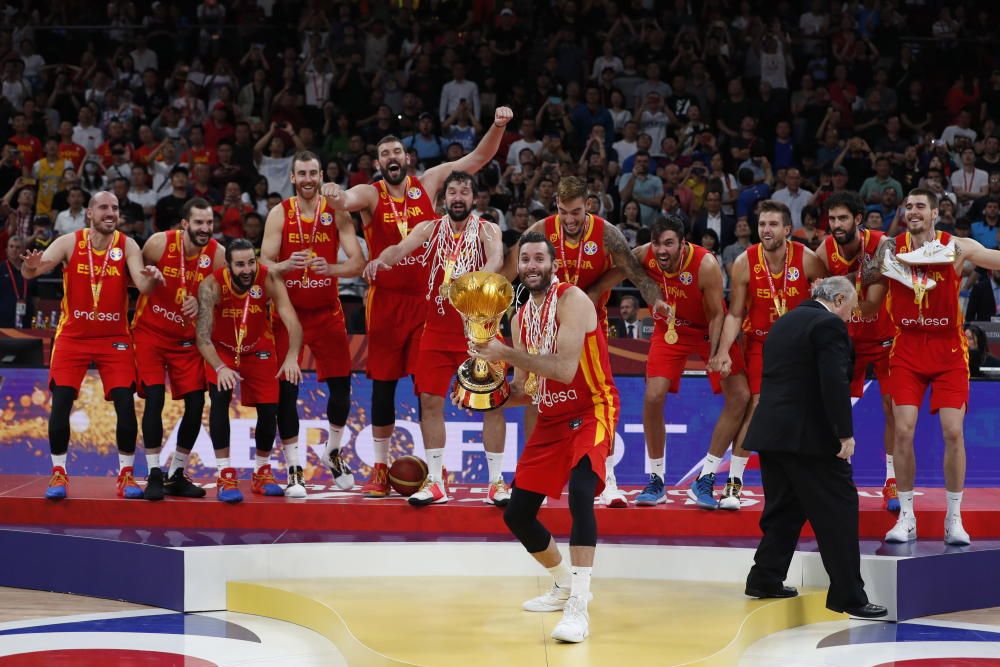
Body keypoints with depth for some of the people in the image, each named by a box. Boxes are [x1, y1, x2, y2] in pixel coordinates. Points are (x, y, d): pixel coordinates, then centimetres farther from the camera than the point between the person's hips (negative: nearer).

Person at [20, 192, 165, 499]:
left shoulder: (127, 246, -8)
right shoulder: (70, 242, -9)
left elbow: (142, 286, -18)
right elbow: (31, 271, -18)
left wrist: (151, 279, -43)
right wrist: (31, 267, -43)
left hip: (114, 338, 0)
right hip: (73, 336, 0)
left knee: (126, 405, -8)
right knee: (61, 403, -7)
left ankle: (126, 475, 5)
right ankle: (58, 474, 5)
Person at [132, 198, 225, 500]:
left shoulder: (218, 255, -12)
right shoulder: (159, 243, -17)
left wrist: (201, 304, -22)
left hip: (187, 336, 3)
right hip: (150, 331, -3)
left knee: (196, 402, -1)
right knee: (155, 398, -14)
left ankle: (177, 475, 14)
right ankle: (154, 475, -7)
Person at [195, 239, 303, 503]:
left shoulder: (268, 279, -28)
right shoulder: (212, 285, -31)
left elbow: (292, 322, -34)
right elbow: (203, 336, -33)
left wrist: (292, 356, -51)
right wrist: (220, 368, -48)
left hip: (258, 349, 2)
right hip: (222, 349, -2)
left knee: (269, 409, 1)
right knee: (219, 399, -23)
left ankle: (262, 472, 24)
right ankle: (225, 476, -16)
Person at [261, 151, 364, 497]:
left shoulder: (337, 213, -3)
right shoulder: (279, 214, -4)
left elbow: (358, 262, -11)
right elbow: (264, 265, -10)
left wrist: (331, 269, -31)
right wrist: (286, 265, -32)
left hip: (327, 312, 1)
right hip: (288, 311, -1)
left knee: (341, 385, 2)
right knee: (286, 390, -6)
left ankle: (333, 453, 26)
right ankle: (295, 470, 0)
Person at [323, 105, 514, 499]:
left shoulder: (428, 183, 3)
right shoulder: (370, 194, -2)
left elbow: (478, 158, 2)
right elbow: (347, 200, -25)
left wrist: (498, 127, -15)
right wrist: (335, 198, -49)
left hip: (426, 298, 0)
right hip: (386, 300, 0)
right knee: (383, 383, 5)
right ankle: (380, 468, 15)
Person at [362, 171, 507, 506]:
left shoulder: (487, 230, -3)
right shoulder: (430, 229, 4)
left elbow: (496, 259, -23)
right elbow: (401, 248, -13)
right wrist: (381, 259, -37)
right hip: (437, 330, 3)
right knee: (430, 401, 0)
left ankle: (496, 481, 5)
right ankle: (435, 482, 8)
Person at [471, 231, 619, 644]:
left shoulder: (572, 300, -15)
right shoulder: (520, 318, 8)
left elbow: (564, 368, -28)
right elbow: (525, 390, 12)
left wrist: (507, 353, -28)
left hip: (590, 412, -8)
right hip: (551, 419, 8)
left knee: (580, 492, -32)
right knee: (517, 514, 8)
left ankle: (579, 608, -34)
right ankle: (564, 586, 32)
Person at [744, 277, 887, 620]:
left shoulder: (784, 322, 18)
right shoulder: (828, 325, -10)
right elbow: (834, 383, -19)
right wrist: (845, 434, -16)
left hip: (771, 433, 9)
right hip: (810, 436, -9)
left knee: (784, 508, 18)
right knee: (839, 511, -4)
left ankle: (765, 579, 20)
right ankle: (849, 595, -6)